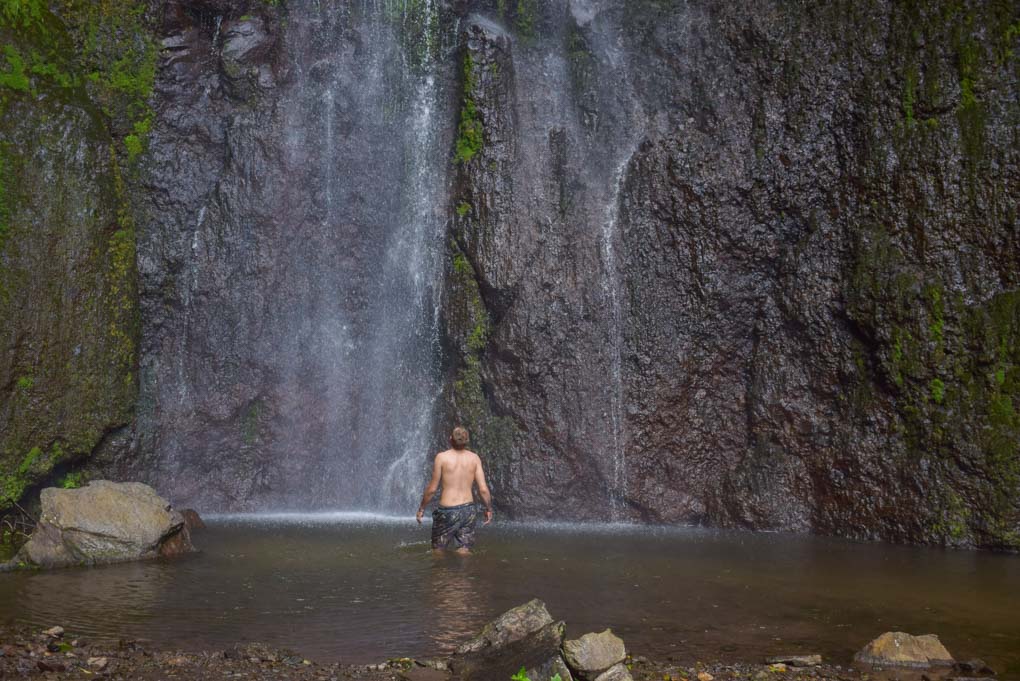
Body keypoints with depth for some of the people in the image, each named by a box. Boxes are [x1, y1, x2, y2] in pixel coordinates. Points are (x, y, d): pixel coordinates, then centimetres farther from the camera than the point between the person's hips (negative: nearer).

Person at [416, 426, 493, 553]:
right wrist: (489, 509, 14)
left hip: (448, 510, -3)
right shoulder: (474, 458, 1)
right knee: (464, 552, 10)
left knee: (438, 550, 10)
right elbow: (483, 489, -1)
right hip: (468, 509, 3)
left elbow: (432, 489, -4)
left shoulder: (442, 457, -7)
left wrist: (421, 508, 9)